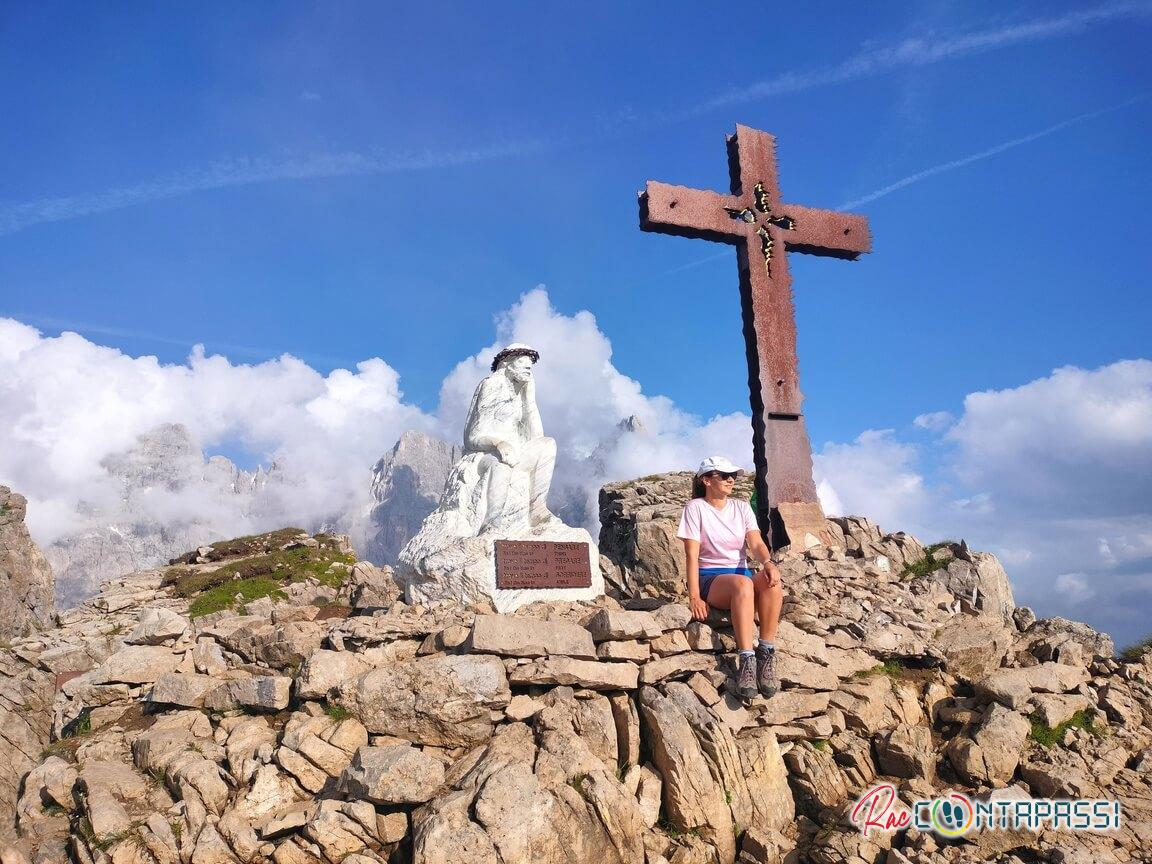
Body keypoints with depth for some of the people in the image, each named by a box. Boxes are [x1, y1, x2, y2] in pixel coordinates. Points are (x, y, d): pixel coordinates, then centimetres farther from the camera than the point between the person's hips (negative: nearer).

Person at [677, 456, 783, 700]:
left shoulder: (742, 507, 12)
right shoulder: (695, 508, -1)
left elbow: (756, 544, -2)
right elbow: (692, 555, -9)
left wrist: (768, 562, -26)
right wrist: (694, 596, -19)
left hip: (742, 572, 4)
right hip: (710, 577, -4)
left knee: (771, 581, -31)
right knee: (743, 583, -38)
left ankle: (766, 655, -28)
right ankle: (747, 661, -40)